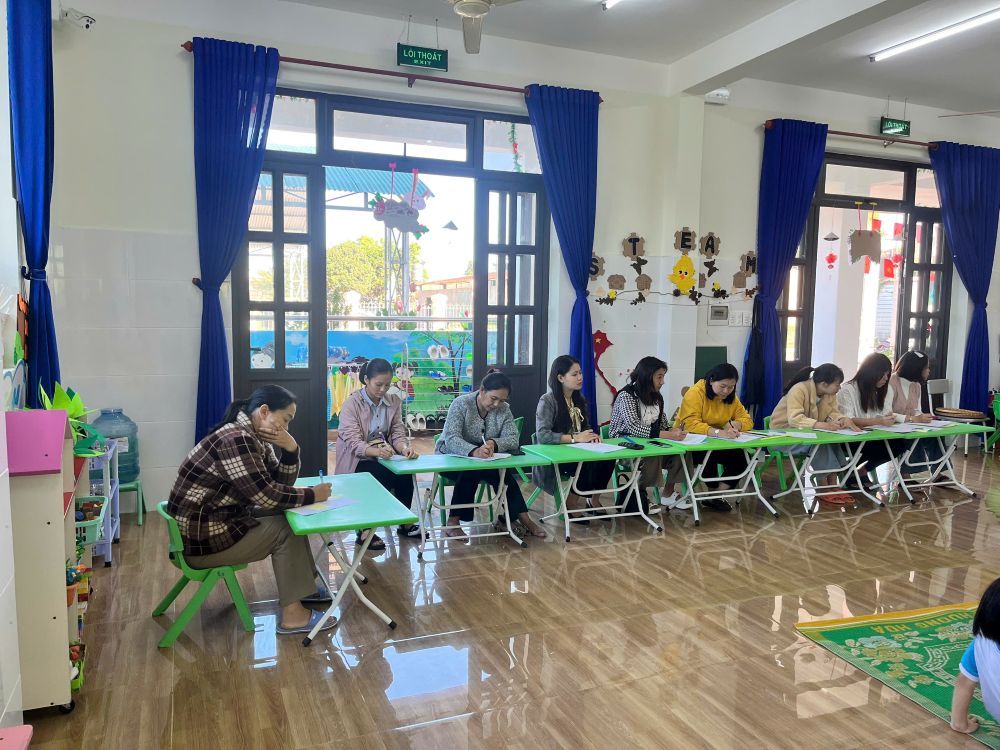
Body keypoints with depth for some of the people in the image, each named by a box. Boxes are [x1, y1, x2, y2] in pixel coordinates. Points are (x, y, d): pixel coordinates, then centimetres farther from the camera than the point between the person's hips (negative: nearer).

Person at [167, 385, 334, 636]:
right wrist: (312, 495, -15)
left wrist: (291, 449, -10)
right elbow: (267, 495, -27)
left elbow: (282, 483, 7)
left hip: (221, 520, 10)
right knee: (285, 531, -7)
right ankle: (293, 615, -1)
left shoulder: (254, 438, 6)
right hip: (201, 538, -10)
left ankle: (302, 586, 22)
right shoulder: (235, 439, -24)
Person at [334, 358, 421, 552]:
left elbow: (398, 433, 2)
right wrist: (375, 451, -40)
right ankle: (365, 531, -19)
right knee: (384, 477, -31)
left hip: (384, 457, 4)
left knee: (405, 474, -26)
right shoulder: (351, 403, -10)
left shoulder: (393, 402, 5)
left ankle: (405, 523, -6)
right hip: (357, 460, -4)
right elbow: (353, 443, -19)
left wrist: (404, 448, -23)